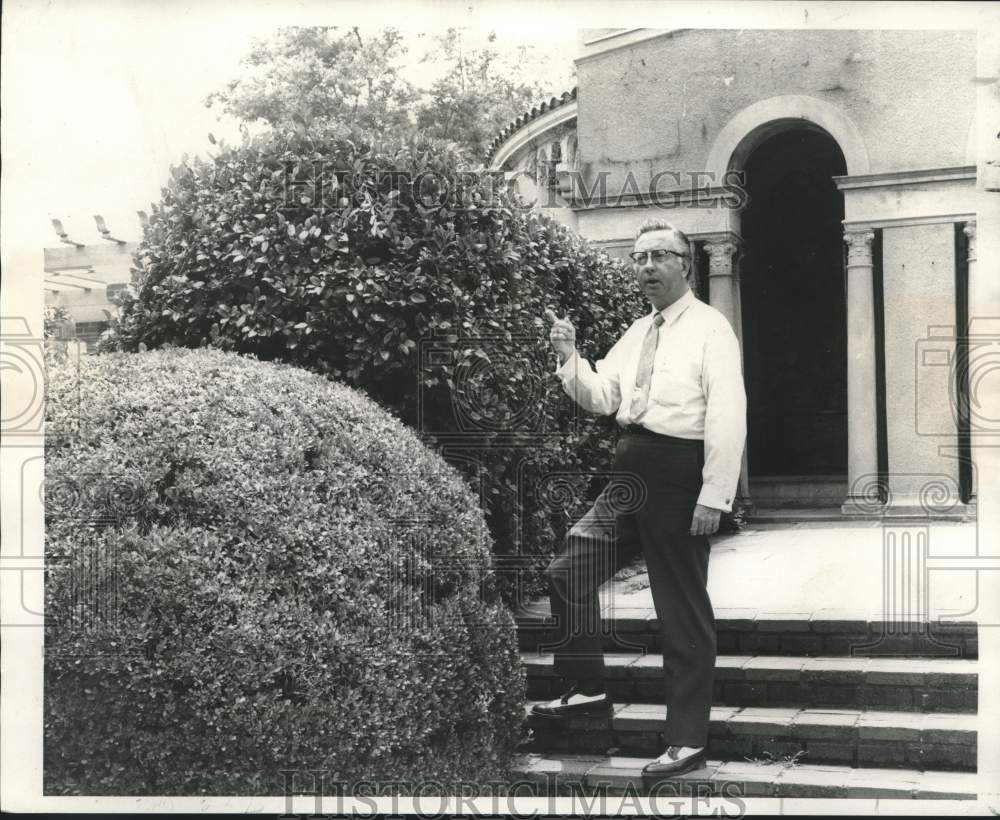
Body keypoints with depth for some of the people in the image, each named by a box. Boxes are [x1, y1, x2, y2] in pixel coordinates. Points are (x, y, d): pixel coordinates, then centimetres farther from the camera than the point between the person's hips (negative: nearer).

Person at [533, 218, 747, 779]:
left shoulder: (710, 328, -8)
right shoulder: (638, 333, 15)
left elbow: (728, 417, -15)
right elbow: (601, 398, 16)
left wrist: (714, 497, -20)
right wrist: (570, 357, -1)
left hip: (679, 475, -7)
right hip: (631, 472, 7)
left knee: (684, 612, 1)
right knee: (569, 573, 5)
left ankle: (688, 742, 10)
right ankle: (588, 690, 20)